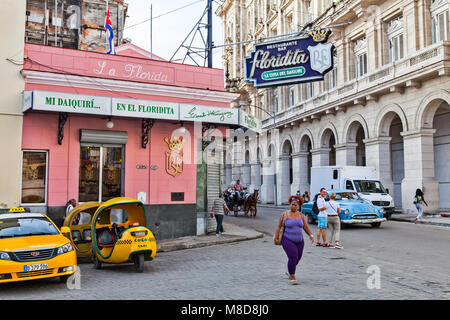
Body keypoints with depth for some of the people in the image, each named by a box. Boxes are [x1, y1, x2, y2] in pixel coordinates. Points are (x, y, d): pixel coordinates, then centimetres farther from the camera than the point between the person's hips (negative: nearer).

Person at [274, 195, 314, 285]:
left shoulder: (301, 215, 4)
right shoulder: (284, 215, -5)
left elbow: (306, 227, 2)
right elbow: (279, 227, -3)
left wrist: (311, 235, -12)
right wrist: (276, 238, -7)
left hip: (299, 241, 5)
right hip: (287, 240, -4)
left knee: (297, 258, 13)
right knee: (293, 258, -15)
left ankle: (289, 271, 39)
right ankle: (292, 277, -2)